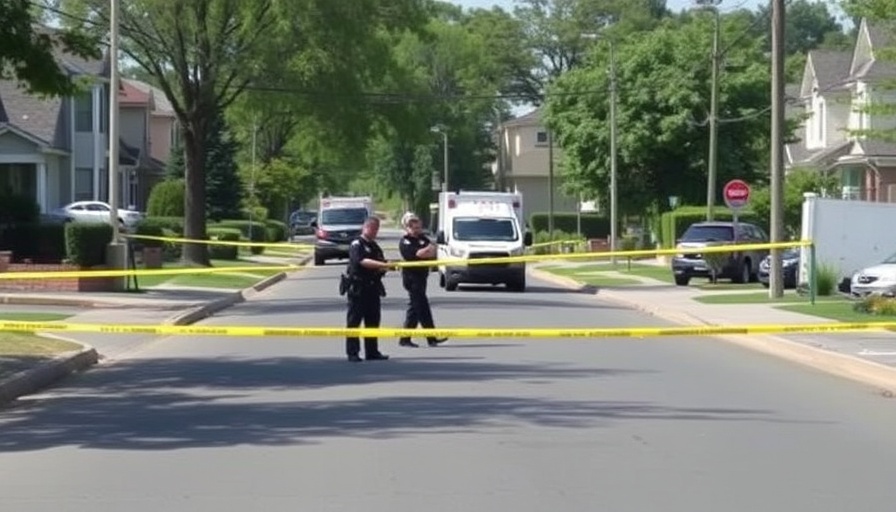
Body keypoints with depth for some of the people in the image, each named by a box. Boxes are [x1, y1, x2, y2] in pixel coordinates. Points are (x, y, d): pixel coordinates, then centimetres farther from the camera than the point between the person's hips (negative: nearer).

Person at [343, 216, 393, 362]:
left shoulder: (375, 246, 18)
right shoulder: (356, 244, -7)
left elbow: (381, 266, 17)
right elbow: (362, 261, -23)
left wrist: (387, 266, -7)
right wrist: (383, 265, -32)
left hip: (373, 288, 8)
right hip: (358, 288, -8)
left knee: (373, 320, 9)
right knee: (354, 321, -4)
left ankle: (372, 352, 15)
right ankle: (352, 353, -2)